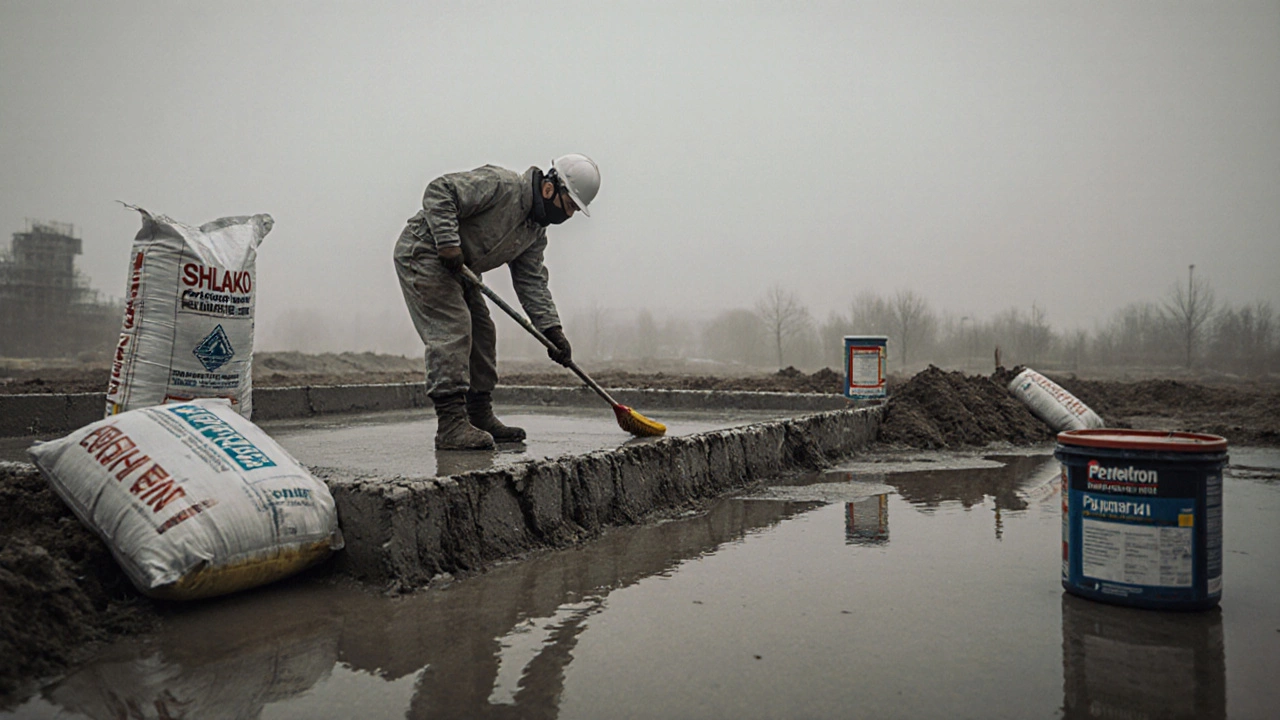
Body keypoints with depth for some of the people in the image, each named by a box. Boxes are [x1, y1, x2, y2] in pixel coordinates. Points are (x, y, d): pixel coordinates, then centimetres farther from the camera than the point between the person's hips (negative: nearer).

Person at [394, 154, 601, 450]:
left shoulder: (536, 231, 6)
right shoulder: (500, 184, -21)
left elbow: (531, 281, 3)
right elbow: (439, 191, -26)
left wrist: (552, 328, -8)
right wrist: (448, 243, -31)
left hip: (457, 269, 10)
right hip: (422, 255, -10)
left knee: (481, 333, 9)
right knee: (451, 329, -19)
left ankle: (481, 418, 18)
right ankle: (451, 425, -20)